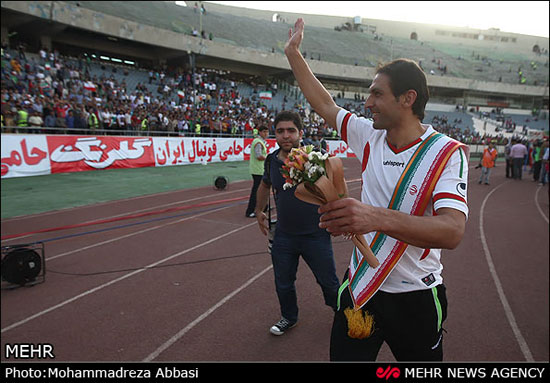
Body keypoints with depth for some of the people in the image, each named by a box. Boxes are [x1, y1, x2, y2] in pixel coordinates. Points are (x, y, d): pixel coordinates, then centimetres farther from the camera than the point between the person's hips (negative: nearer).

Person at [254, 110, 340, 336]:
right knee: (283, 284, 16)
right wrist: (259, 211, 20)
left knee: (328, 281, 13)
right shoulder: (271, 160, -3)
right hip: (283, 236, 3)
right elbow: (265, 185, 19)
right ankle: (289, 318, 43)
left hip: (315, 235, -3)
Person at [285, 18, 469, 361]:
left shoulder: (447, 152, -16)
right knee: (344, 355, 14)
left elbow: (452, 231, -30)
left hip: (416, 298, -3)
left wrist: (377, 217, -46)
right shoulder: (369, 136, -2)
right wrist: (294, 53, 17)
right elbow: (325, 105, 11)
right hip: (360, 288, 3)